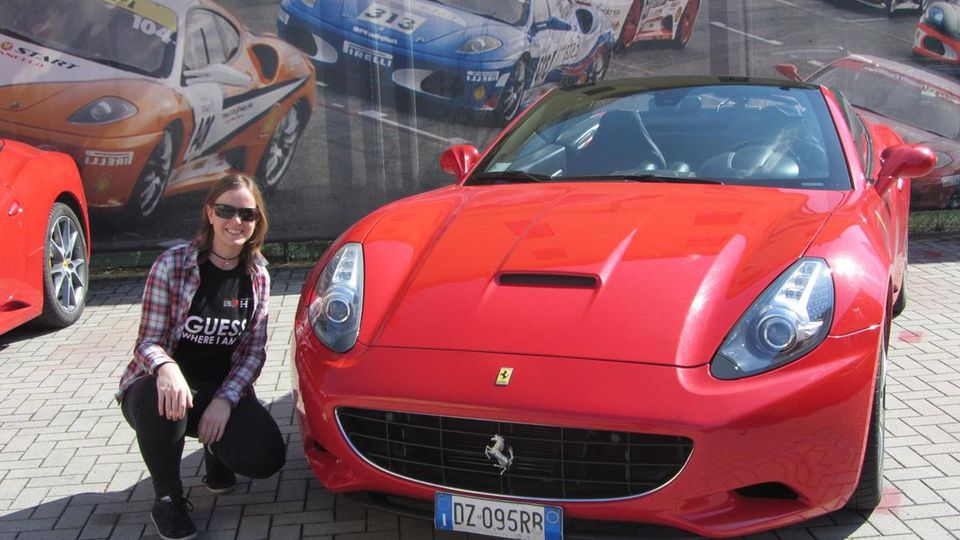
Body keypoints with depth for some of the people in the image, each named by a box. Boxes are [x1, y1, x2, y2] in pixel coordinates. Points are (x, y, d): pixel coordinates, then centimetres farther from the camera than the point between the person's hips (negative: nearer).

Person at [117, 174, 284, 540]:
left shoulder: (257, 275, 0)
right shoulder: (172, 265, -12)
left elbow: (254, 350, 1)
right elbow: (148, 340, -12)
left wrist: (226, 399, -16)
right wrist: (166, 367, -36)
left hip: (225, 389, 3)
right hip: (171, 385, -2)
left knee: (267, 458, -21)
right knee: (161, 403, -39)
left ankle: (215, 445, 17)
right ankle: (168, 498, -10)